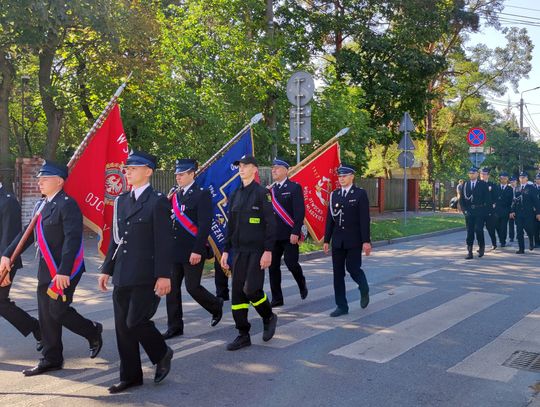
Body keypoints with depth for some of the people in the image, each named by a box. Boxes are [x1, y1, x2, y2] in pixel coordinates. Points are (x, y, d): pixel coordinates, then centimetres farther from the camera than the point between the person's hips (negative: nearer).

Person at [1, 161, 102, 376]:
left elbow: (72, 239, -23)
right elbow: (28, 233, 20)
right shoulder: (42, 205, 13)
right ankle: (51, 360, 22)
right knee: (46, 315, 11)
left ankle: (93, 331, 20)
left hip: (64, 271, -9)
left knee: (58, 312, -4)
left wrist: (64, 271, -28)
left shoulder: (67, 205, -15)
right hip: (46, 270, 9)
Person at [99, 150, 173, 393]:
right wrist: (107, 269, 15)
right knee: (122, 326, 9)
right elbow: (116, 239, 17)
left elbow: (164, 242, -12)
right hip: (122, 276, 7)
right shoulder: (121, 201, 13)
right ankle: (130, 376, 22)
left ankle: (162, 354, 20)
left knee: (135, 322, -8)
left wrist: (164, 275, -16)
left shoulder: (158, 201, -8)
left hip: (146, 276, -7)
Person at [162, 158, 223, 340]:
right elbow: (170, 222, 16)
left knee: (193, 287, -1)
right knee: (172, 287, 6)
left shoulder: (202, 194, -10)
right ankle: (175, 326, 16)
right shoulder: (175, 195, 12)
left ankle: (216, 306, 27)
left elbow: (205, 224, -16)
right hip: (175, 250, 7)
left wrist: (197, 250, -21)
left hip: (192, 252, -7)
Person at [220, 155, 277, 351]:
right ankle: (243, 335, 14)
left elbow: (270, 224, -10)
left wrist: (268, 251, -16)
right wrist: (226, 250, 11)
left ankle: (269, 317, 17)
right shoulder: (235, 195, 11)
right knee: (237, 292, 4)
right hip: (239, 251, 6)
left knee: (251, 289, -13)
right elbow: (231, 225, 15)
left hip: (257, 251, -6)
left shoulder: (261, 193, -7)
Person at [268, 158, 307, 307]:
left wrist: (295, 232, -18)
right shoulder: (270, 190, 13)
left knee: (291, 262, -10)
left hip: (289, 235, -5)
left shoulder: (294, 187, -4)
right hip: (273, 235, 5)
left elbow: (300, 212, -11)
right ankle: (277, 299, 15)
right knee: (273, 266, 4)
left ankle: (302, 284, 22)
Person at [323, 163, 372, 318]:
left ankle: (364, 290, 27)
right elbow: (330, 219, 9)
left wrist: (366, 241, -13)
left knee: (353, 268, -5)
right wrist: (326, 240, 7)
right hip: (338, 240, 4)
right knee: (338, 273, 4)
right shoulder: (334, 195, 9)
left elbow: (365, 219, -8)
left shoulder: (360, 194, -4)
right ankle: (341, 306, 12)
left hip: (354, 240, -4)